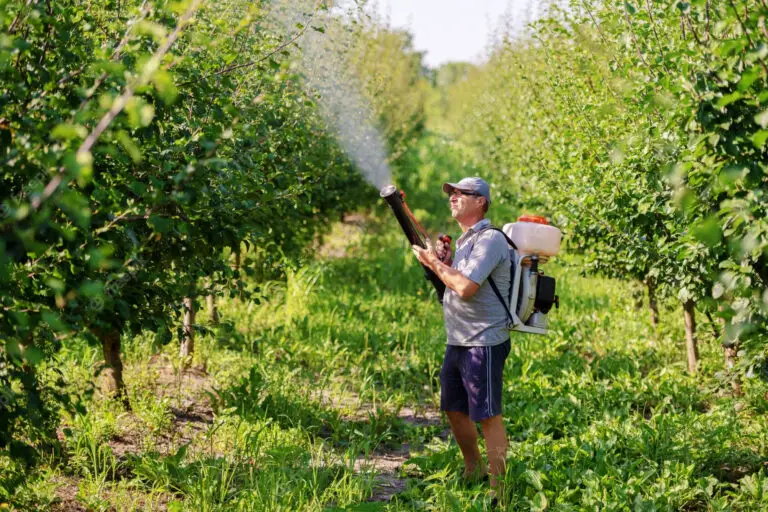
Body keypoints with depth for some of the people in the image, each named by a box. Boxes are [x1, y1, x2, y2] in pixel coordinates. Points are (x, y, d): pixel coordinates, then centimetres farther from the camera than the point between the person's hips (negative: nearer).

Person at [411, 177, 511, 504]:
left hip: (484, 343, -10)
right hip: (457, 342, 10)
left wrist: (434, 262, -10)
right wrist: (443, 263, 4)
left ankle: (499, 489, -3)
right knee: (453, 409, 17)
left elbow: (466, 288, -23)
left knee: (487, 416, -8)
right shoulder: (464, 240, 18)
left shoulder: (490, 239, -14)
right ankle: (473, 471, 33)